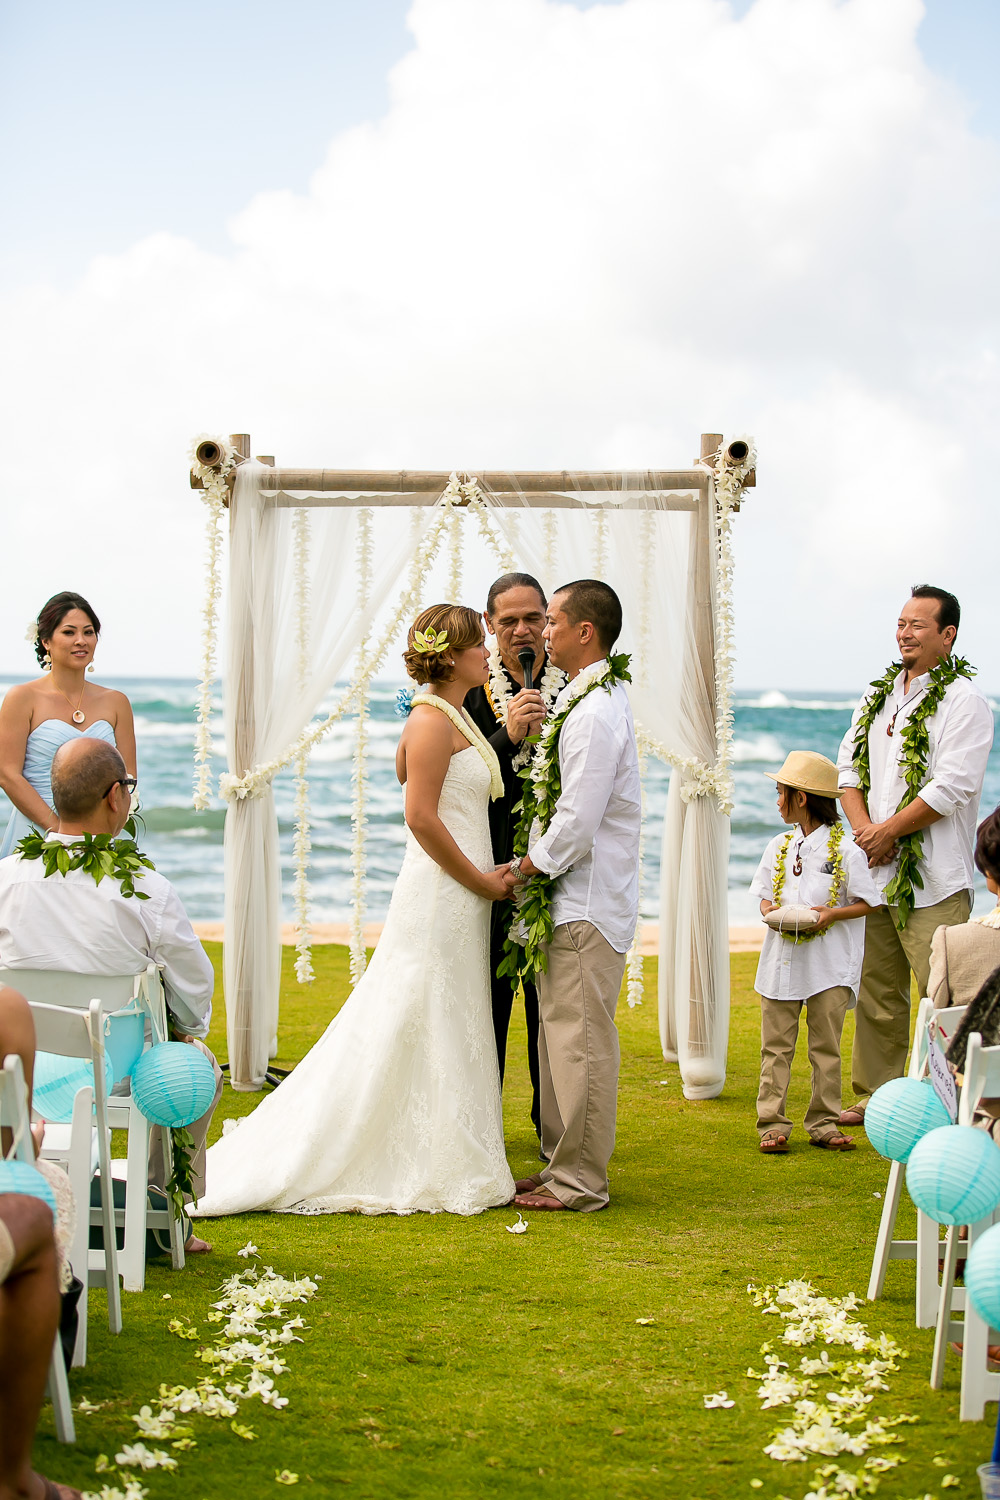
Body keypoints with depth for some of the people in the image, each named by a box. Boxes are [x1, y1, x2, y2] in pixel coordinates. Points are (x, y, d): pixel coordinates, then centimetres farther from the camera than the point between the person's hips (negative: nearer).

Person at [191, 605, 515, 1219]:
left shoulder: (455, 718, 15)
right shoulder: (433, 719, -15)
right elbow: (422, 817, -20)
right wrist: (482, 880, -14)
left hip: (458, 897, 10)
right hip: (441, 895, -10)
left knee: (446, 1034, 13)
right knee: (419, 1031, -3)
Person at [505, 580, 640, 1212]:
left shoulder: (594, 714, -19)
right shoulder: (596, 698, 13)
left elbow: (576, 822, -21)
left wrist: (523, 870, -10)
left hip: (588, 902, -10)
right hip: (572, 896, 10)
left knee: (580, 1039, -3)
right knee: (561, 1035, 15)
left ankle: (580, 1182, 4)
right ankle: (564, 1164, 24)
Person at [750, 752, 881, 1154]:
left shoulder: (845, 850, -5)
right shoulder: (779, 846, 10)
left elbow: (867, 902, -3)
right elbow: (764, 894, 16)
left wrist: (831, 914, -18)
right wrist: (770, 910, -6)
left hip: (828, 961, -4)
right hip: (782, 954, 4)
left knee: (826, 1046, 2)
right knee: (776, 1045, 2)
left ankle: (824, 1123, 10)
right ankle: (772, 1124, 4)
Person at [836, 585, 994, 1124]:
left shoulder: (963, 700, -7)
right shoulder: (878, 695, 15)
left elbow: (952, 788, -15)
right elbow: (849, 764, 13)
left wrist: (888, 832, -12)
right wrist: (862, 827, -4)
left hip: (933, 878, -7)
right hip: (876, 872, 7)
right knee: (877, 993, 12)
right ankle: (875, 1095, 22)